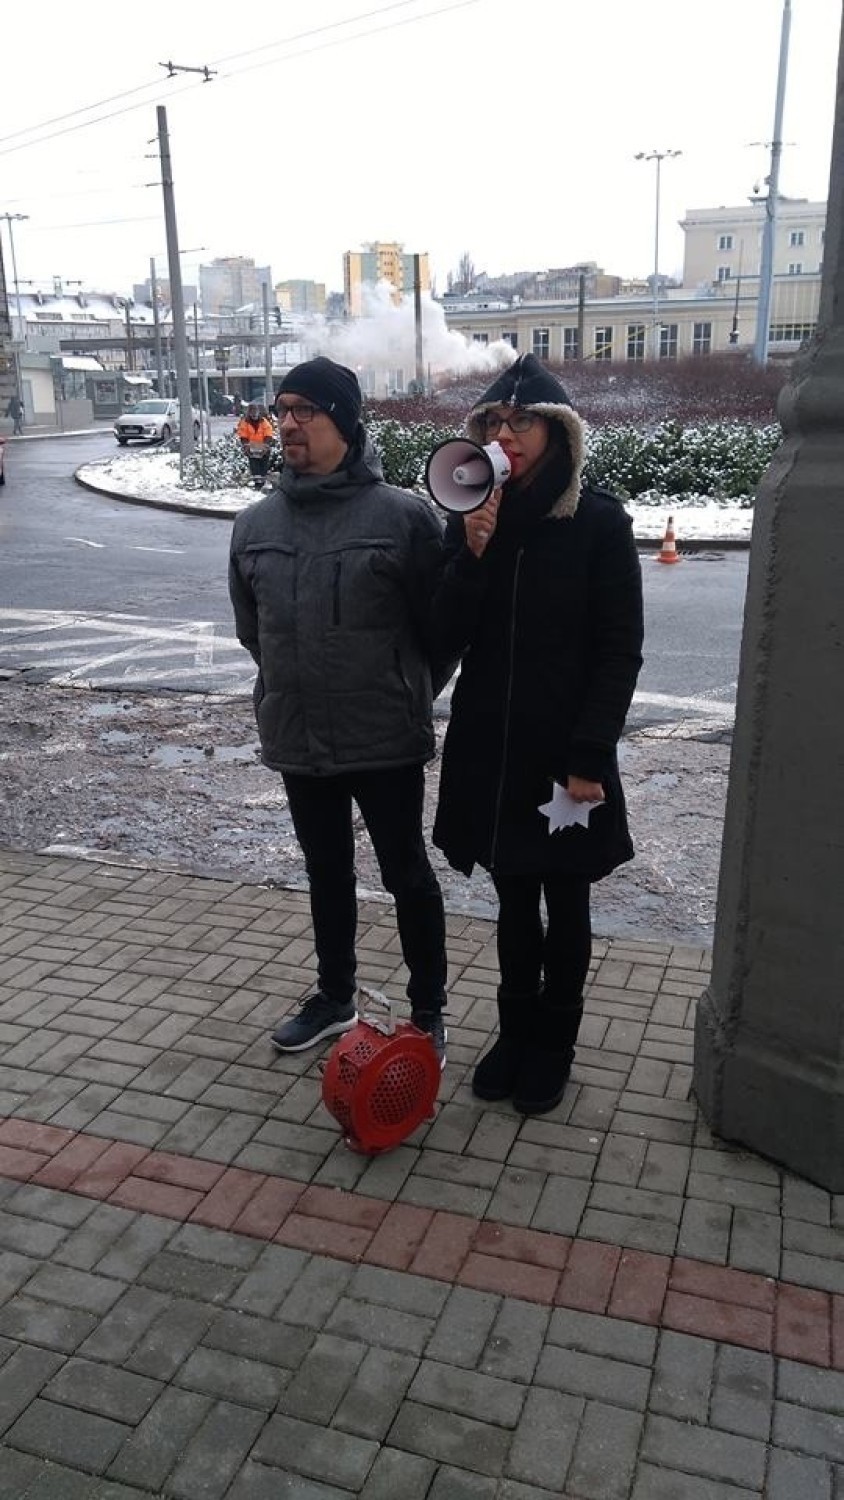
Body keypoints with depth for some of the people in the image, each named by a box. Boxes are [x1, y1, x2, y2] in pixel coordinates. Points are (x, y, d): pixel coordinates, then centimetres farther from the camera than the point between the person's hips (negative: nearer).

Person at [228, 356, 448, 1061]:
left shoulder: (403, 514, -13)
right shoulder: (255, 525, 1)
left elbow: (442, 623, -5)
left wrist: (405, 694, 4)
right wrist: (295, 685, 14)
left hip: (386, 739, -4)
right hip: (296, 737, 5)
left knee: (408, 875, 10)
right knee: (327, 873, 20)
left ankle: (428, 1012, 28)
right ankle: (335, 997, 39)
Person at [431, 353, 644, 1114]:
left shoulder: (599, 521, -9)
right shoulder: (472, 518, 2)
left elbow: (620, 651, -9)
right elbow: (446, 637, -2)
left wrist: (589, 756, -14)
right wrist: (474, 553, -17)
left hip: (565, 751, -3)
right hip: (490, 747, 4)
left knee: (564, 906, 13)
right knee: (513, 900, 17)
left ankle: (554, 1044, 31)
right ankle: (516, 1031, 35)